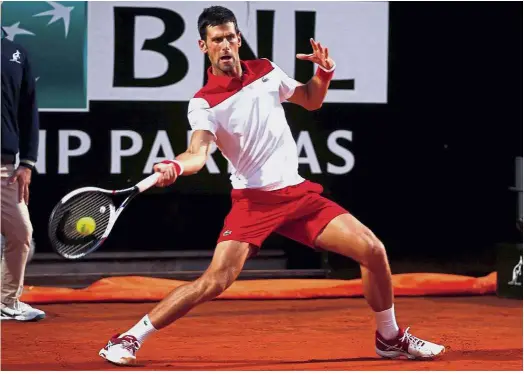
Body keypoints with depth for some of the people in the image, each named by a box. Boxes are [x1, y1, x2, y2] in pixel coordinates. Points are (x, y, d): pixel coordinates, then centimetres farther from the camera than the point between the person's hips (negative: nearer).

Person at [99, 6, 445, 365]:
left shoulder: (267, 71, 7)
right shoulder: (204, 103, -8)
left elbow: (310, 100, 23)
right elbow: (198, 153, -25)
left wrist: (325, 71, 3)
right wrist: (175, 166, -48)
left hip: (299, 193, 5)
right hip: (253, 200, -5)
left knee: (374, 251, -3)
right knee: (216, 280, -21)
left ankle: (390, 338, 18)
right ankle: (128, 339, -11)